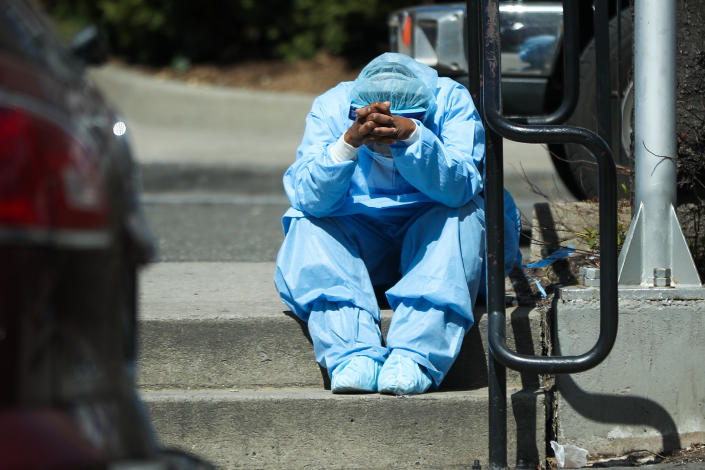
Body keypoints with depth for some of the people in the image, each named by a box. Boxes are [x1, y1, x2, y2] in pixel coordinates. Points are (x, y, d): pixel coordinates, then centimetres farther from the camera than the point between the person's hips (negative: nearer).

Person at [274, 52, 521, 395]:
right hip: (358, 243, 1)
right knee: (308, 229, -27)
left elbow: (459, 189, -31)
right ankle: (352, 353, -43)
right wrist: (349, 142, -43)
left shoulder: (451, 101, -16)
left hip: (430, 239, -1)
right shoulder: (332, 108, -14)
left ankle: (414, 353, -44)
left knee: (462, 218, -31)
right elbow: (309, 199, -26)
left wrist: (411, 137, -48)